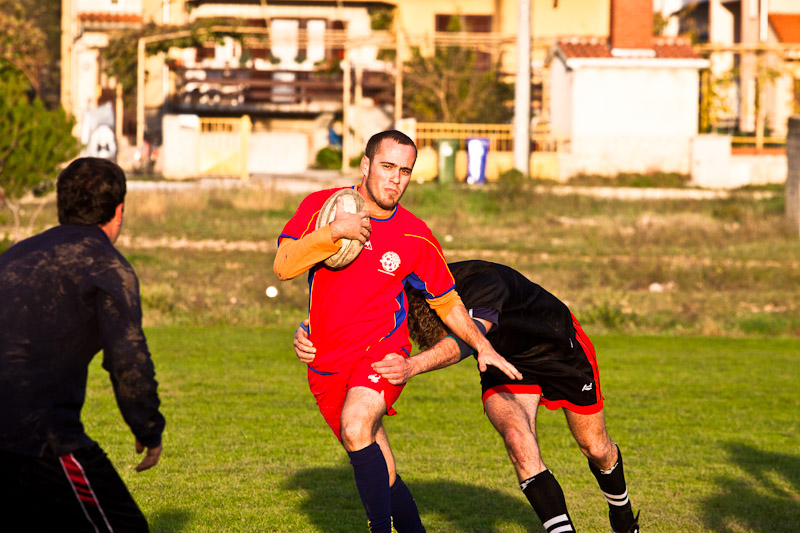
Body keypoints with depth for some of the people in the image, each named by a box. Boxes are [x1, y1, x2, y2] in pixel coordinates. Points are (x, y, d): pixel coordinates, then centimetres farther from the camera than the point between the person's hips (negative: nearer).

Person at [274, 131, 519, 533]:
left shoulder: (417, 238, -4)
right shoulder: (320, 206, -2)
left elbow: (448, 303, 10)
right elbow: (283, 266, -13)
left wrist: (482, 347, 0)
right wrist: (335, 232, -24)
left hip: (382, 349, -3)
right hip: (326, 362, 3)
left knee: (356, 428, -31)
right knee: (379, 473, 6)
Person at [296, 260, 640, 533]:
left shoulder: (484, 283, -44)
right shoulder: (406, 295, -27)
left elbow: (466, 338, -60)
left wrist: (413, 366, -76)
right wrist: (307, 340, -48)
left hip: (560, 351, -3)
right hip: (504, 364, 3)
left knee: (595, 448, 13)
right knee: (517, 437, -26)